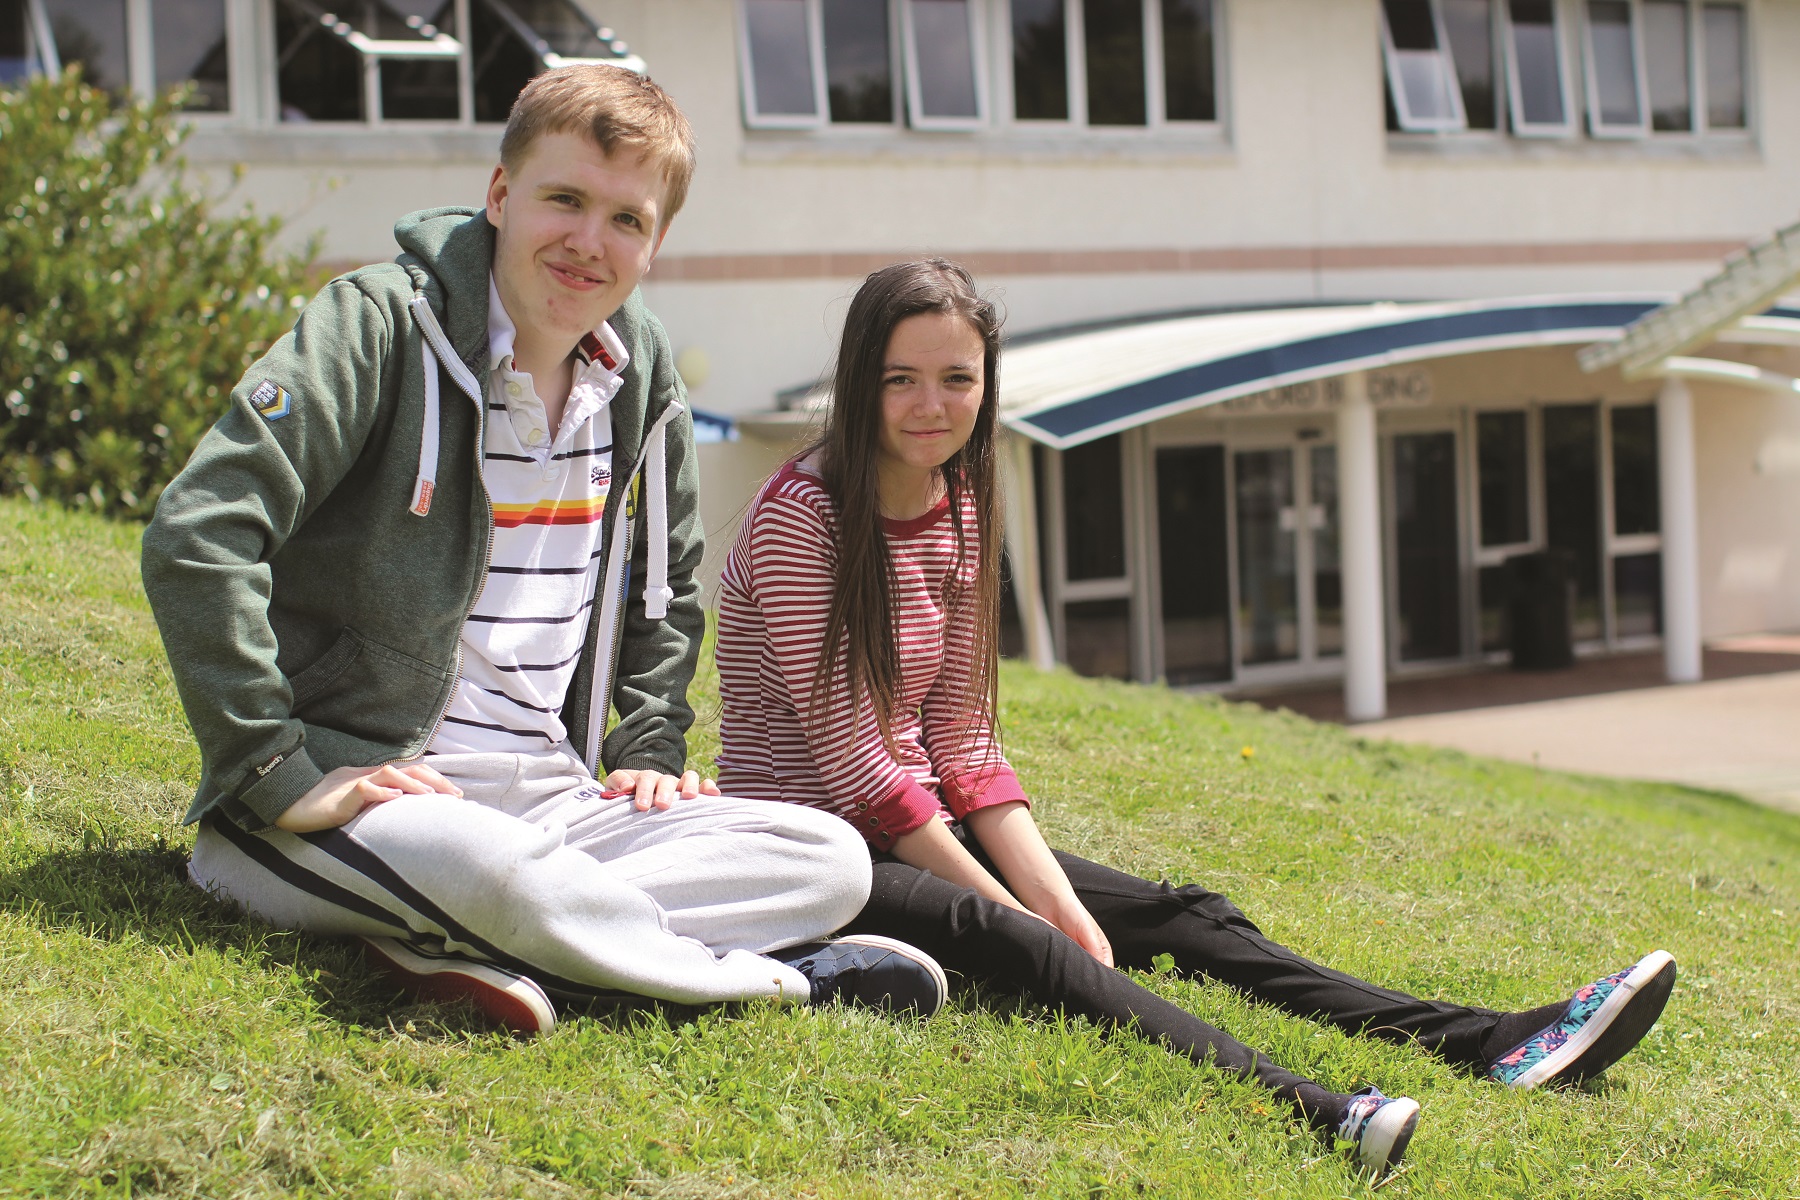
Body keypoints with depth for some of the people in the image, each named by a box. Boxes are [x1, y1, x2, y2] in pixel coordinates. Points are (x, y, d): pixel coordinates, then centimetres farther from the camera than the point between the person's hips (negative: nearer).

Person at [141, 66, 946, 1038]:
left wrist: (648, 753, 14)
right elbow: (195, 537, -20)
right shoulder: (384, 324, -10)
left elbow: (667, 589, 29)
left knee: (830, 862, -9)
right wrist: (279, 775, -22)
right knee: (487, 866, -41)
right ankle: (767, 977, -15)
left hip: (549, 797, 7)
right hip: (363, 790, -7)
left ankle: (476, 955, -25)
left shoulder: (641, 376, 11)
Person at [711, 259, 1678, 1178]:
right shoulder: (801, 513, -14)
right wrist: (1018, 911, -18)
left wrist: (1058, 903, -8)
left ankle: (1491, 1044, -15)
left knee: (1182, 916, -6)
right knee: (1004, 940, -35)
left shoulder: (959, 515, 7)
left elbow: (962, 748, 7)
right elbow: (847, 756, -18)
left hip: (922, 831, 8)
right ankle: (1315, 1112, -57)